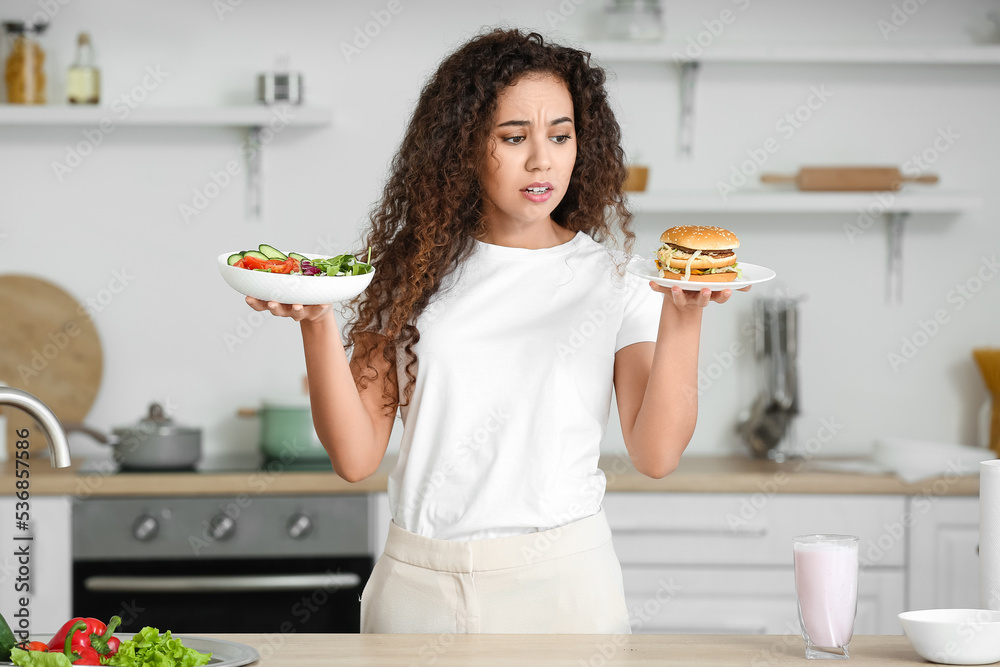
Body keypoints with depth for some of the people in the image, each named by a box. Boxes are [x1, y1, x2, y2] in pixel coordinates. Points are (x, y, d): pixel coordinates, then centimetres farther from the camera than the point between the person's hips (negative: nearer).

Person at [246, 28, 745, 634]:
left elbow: (657, 455, -9)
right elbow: (357, 457, -2)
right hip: (419, 582, 1)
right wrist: (317, 323, -13)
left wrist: (682, 316, -19)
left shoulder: (614, 276, 1)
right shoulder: (411, 271, 4)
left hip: (562, 581, -1)